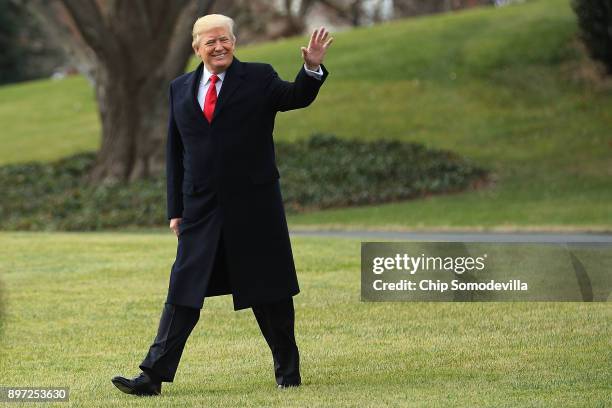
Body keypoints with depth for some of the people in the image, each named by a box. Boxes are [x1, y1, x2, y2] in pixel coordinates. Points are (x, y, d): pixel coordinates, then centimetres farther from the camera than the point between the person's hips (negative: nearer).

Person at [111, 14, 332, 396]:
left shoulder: (258, 78, 2)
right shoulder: (180, 89, 10)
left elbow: (296, 98, -13)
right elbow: (175, 153, 13)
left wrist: (312, 68, -33)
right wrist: (176, 210, 9)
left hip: (254, 207, -2)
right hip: (201, 209, 2)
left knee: (271, 294, 5)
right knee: (183, 293, 0)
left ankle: (288, 370, 19)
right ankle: (154, 376, -2)